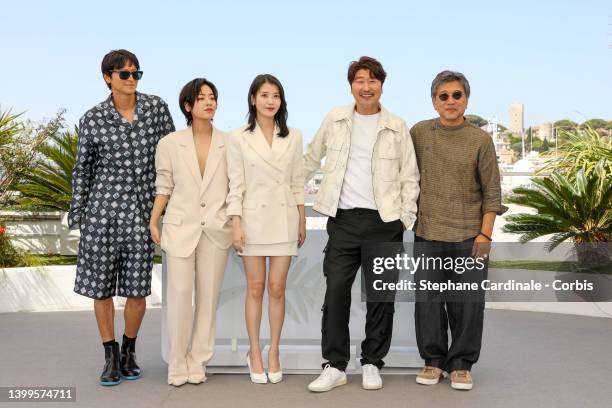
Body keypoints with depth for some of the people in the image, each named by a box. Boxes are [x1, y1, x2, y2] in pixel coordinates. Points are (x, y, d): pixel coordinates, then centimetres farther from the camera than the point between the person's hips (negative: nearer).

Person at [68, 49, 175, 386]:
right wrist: (77, 215, 6)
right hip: (103, 207, 0)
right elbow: (82, 169, 7)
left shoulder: (156, 107, 1)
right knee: (101, 285, 4)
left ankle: (129, 351, 26)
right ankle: (110, 357, 20)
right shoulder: (93, 119, -1)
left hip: (142, 209, 0)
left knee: (138, 288, 3)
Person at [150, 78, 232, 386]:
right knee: (179, 295, -5)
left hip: (216, 230, 1)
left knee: (209, 297, 4)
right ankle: (177, 364, 8)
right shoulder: (170, 144, 3)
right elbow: (164, 187, 8)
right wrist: (153, 222, 0)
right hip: (180, 228, -1)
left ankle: (197, 362, 15)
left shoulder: (228, 144, 3)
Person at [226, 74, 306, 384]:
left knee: (277, 288, 4)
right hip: (253, 218, -2)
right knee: (255, 288, 5)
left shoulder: (293, 137, 7)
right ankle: (254, 353, 17)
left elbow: (297, 181, 10)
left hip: (284, 219, 2)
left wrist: (301, 220, 8)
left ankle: (274, 352, 17)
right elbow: (235, 184, -3)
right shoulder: (238, 138, -1)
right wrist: (236, 224, -8)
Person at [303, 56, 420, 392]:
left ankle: (372, 364, 18)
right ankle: (335, 365, 7)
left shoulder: (397, 127, 3)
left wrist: (406, 217, -1)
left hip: (384, 221, 0)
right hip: (343, 219, 1)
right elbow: (312, 159, 18)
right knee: (335, 291, -3)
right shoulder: (334, 119, 6)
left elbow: (409, 177, 6)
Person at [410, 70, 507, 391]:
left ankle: (461, 364, 17)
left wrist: (485, 234, -5)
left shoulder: (481, 141, 0)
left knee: (467, 303, 2)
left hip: (469, 236, -1)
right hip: (427, 235, 1)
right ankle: (433, 360, 21)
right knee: (428, 301, 6)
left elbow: (491, 192, 1)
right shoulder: (419, 133, 3)